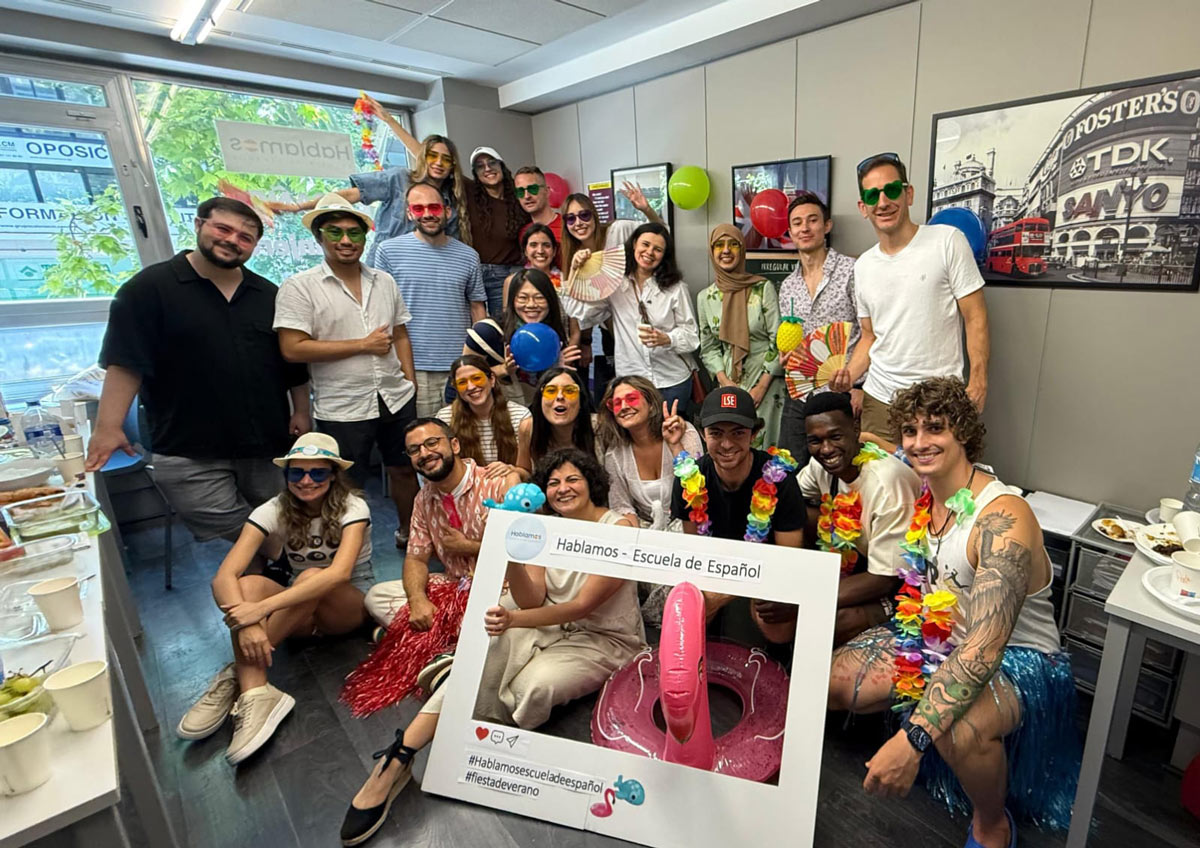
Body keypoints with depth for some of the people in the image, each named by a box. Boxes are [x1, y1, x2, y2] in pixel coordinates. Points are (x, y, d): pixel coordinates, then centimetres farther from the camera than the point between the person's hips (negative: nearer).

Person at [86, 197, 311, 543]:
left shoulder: (268, 294, 11)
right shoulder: (150, 287, -2)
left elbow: (294, 361, 14)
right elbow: (126, 362, -7)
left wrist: (301, 411, 8)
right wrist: (108, 426, -14)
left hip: (265, 446, 4)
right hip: (189, 453, -4)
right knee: (231, 537, -5)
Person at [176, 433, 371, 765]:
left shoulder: (352, 507, -20)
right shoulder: (275, 511, -11)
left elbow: (340, 572, -37)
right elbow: (224, 576, -22)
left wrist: (263, 607, -42)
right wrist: (246, 623, -41)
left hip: (349, 605, -3)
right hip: (301, 610, 3)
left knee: (309, 577, -34)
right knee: (247, 585, -27)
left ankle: (236, 676, -23)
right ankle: (255, 694, -33)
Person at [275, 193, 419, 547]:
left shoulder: (384, 281, 8)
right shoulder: (299, 287, -7)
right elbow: (292, 349, -15)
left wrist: (410, 383, 5)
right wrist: (363, 345, -13)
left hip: (397, 398, 5)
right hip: (342, 409, -4)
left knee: (405, 469, 18)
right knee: (349, 488, 8)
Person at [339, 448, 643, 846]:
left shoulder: (620, 527, -14)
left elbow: (584, 605, -21)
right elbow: (531, 601, -8)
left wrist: (514, 619, -32)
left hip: (605, 639, -4)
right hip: (552, 626, 4)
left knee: (533, 686, -32)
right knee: (490, 643, -27)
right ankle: (398, 759, -24)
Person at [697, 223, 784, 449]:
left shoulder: (763, 288, -5)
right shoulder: (705, 297, 5)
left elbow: (778, 341, -6)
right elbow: (708, 348, 8)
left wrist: (761, 386, -10)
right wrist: (726, 384, -4)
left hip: (766, 381, -3)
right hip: (728, 382, 3)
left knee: (764, 445, -4)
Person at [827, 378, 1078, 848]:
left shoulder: (1003, 519, -29)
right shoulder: (922, 494, -5)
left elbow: (984, 648, -36)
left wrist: (913, 739, -42)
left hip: (1017, 657, -6)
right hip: (934, 637, 7)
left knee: (958, 731, -38)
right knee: (826, 684, -6)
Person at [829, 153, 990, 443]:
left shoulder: (947, 241, -3)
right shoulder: (863, 266, 9)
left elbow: (975, 317, -4)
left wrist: (978, 381, -13)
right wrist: (848, 375, -2)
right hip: (878, 399, 4)